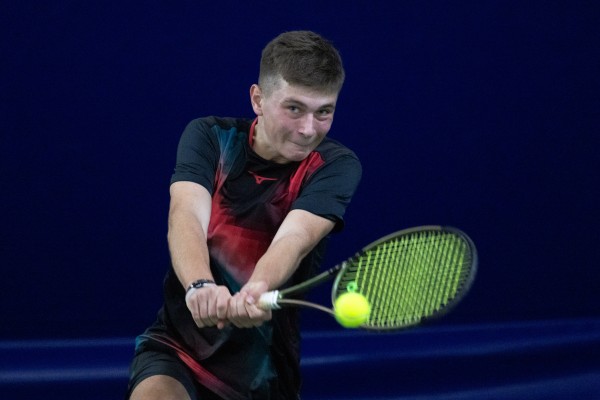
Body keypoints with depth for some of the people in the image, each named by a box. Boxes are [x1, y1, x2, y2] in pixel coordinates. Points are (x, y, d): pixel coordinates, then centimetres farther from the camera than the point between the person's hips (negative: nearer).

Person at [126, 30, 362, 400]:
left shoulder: (336, 165, -8)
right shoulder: (209, 137, -5)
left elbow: (294, 238, -26)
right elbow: (186, 217, -22)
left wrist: (257, 289, -48)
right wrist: (200, 285, -44)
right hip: (176, 345, -1)